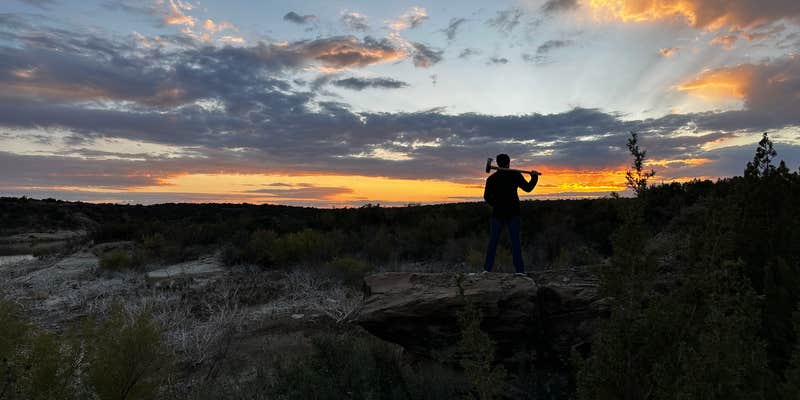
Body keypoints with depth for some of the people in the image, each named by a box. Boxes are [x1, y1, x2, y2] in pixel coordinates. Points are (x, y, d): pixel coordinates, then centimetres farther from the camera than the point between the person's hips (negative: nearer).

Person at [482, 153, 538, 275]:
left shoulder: (491, 178, 3)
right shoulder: (515, 175, 0)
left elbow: (487, 196, 1)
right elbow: (528, 188, -1)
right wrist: (534, 177, 13)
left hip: (497, 213, 1)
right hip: (513, 213, 0)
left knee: (493, 241, 4)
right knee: (515, 241, 3)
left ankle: (487, 268, 0)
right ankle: (519, 269, -1)